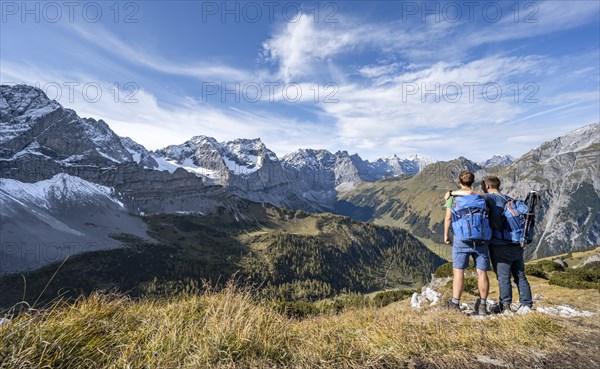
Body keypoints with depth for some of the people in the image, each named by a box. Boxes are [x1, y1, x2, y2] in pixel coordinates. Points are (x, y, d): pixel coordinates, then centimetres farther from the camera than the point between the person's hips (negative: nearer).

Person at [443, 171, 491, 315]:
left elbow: (448, 217, -2)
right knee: (482, 272, 10)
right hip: (480, 238, 3)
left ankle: (455, 304, 6)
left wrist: (446, 235, 9)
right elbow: (487, 217, 6)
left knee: (458, 271, 2)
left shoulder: (453, 196, 2)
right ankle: (482, 305, 20)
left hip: (462, 238, -2)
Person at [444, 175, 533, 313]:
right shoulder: (509, 200, 12)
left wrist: (452, 192, -15)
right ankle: (526, 304, 20)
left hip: (500, 246, -7)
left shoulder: (492, 198, -11)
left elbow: (470, 193, -27)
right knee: (520, 276, 15)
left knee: (503, 277, 4)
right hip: (516, 245, 7)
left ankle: (505, 305, 14)